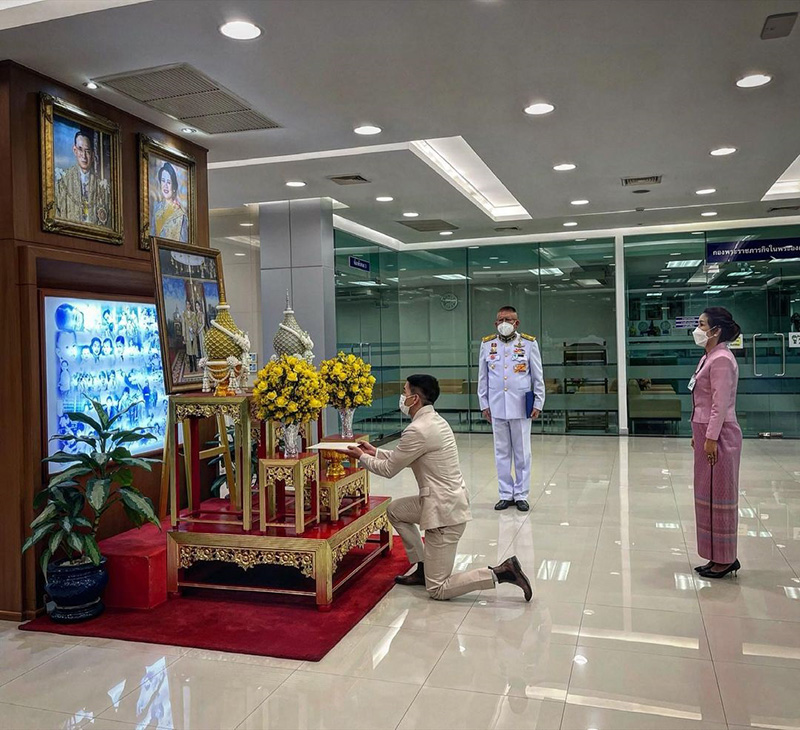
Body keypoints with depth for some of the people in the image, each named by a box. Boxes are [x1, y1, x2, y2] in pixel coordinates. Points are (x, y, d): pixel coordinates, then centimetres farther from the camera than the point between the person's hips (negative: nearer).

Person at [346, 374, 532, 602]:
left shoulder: (418, 430, -21)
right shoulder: (435, 421, 8)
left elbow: (389, 469, -9)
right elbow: (402, 459, 20)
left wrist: (362, 457, 7)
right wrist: (375, 452, 21)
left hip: (444, 511, -9)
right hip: (449, 502, 10)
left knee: (437, 590, -1)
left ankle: (501, 573, -7)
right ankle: (423, 569, 25)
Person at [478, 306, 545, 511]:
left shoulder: (529, 343, 0)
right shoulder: (487, 344, 5)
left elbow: (538, 376, 4)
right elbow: (482, 377, 9)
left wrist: (538, 403, 1)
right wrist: (484, 404, 7)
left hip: (520, 407, -1)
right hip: (496, 407, 2)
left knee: (522, 453, 6)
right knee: (501, 452, 8)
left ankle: (521, 495, 17)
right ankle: (506, 494, 18)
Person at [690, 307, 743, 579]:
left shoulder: (722, 360, -16)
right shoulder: (709, 358, 14)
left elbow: (720, 404, -20)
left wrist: (711, 438, -20)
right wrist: (698, 434, 19)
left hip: (718, 435, -10)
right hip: (706, 433, 10)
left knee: (717, 495, 0)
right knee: (708, 495, 14)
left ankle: (724, 559, 12)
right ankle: (720, 557, 25)